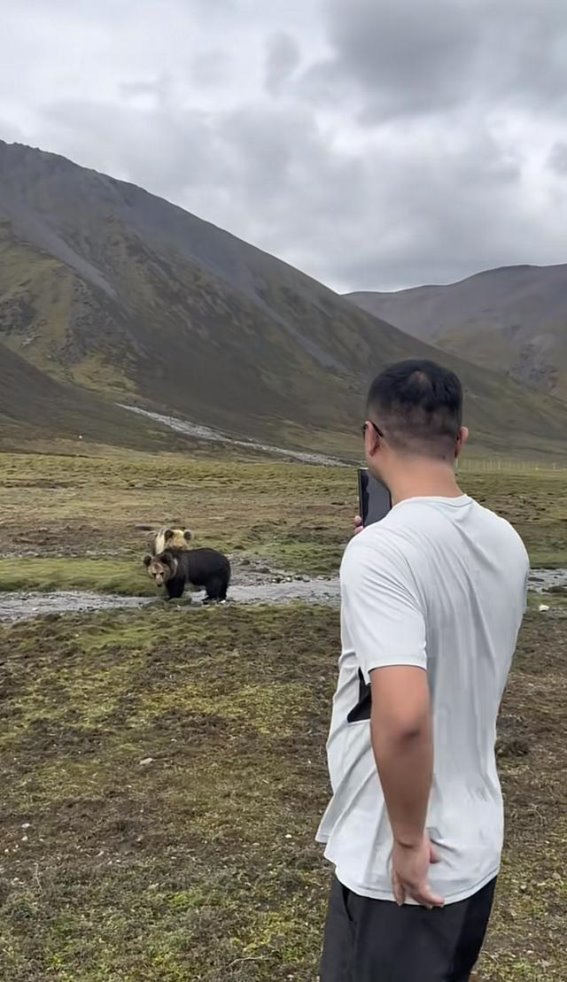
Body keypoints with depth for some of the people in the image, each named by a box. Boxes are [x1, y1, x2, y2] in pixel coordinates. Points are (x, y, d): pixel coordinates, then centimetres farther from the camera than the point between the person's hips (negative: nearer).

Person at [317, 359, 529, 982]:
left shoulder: (380, 551, -25)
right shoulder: (506, 544, -2)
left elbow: (402, 715, -35)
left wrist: (408, 839, -20)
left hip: (395, 866, -7)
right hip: (477, 848, 7)